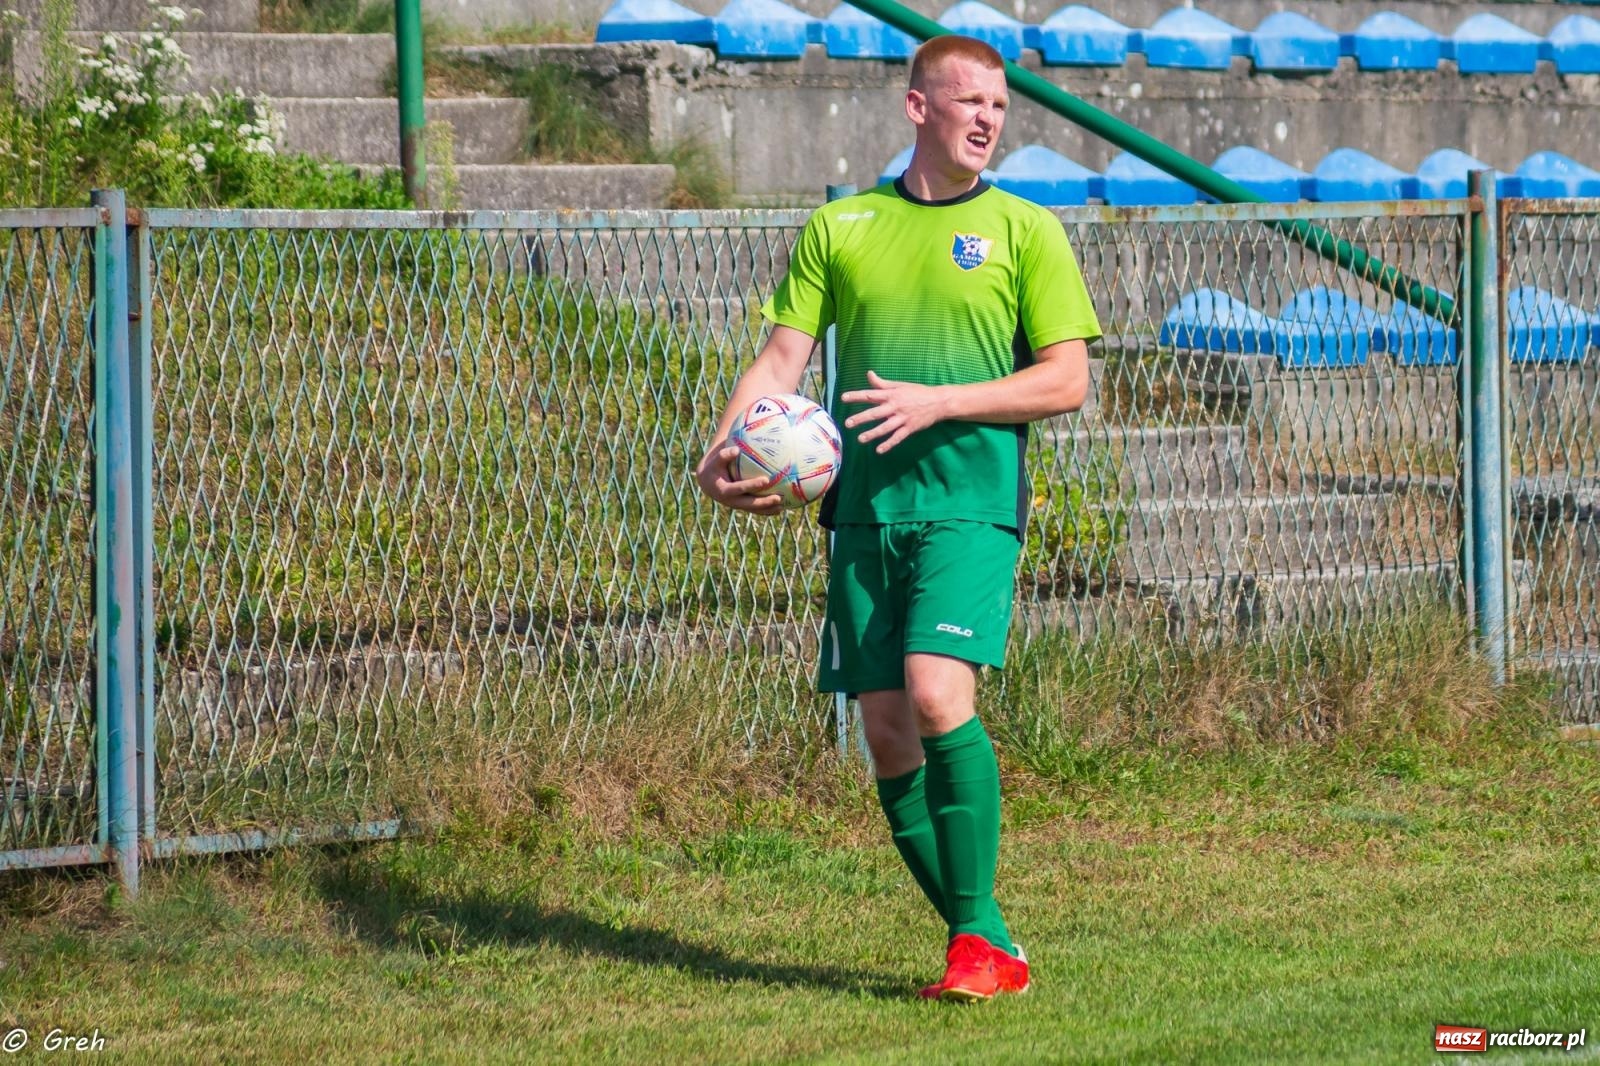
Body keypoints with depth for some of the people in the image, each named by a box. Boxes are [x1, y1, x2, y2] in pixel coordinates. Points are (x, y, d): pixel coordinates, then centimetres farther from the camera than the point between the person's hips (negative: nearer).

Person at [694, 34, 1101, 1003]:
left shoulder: (1025, 232, 5)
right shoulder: (841, 227, 12)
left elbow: (1067, 381, 0)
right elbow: (783, 356, 11)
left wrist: (937, 401, -11)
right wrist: (726, 449, -8)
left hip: (971, 502, -4)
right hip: (866, 510, 4)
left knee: (938, 696, -22)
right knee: (887, 733, 0)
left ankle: (977, 933, -12)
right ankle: (986, 946, 10)